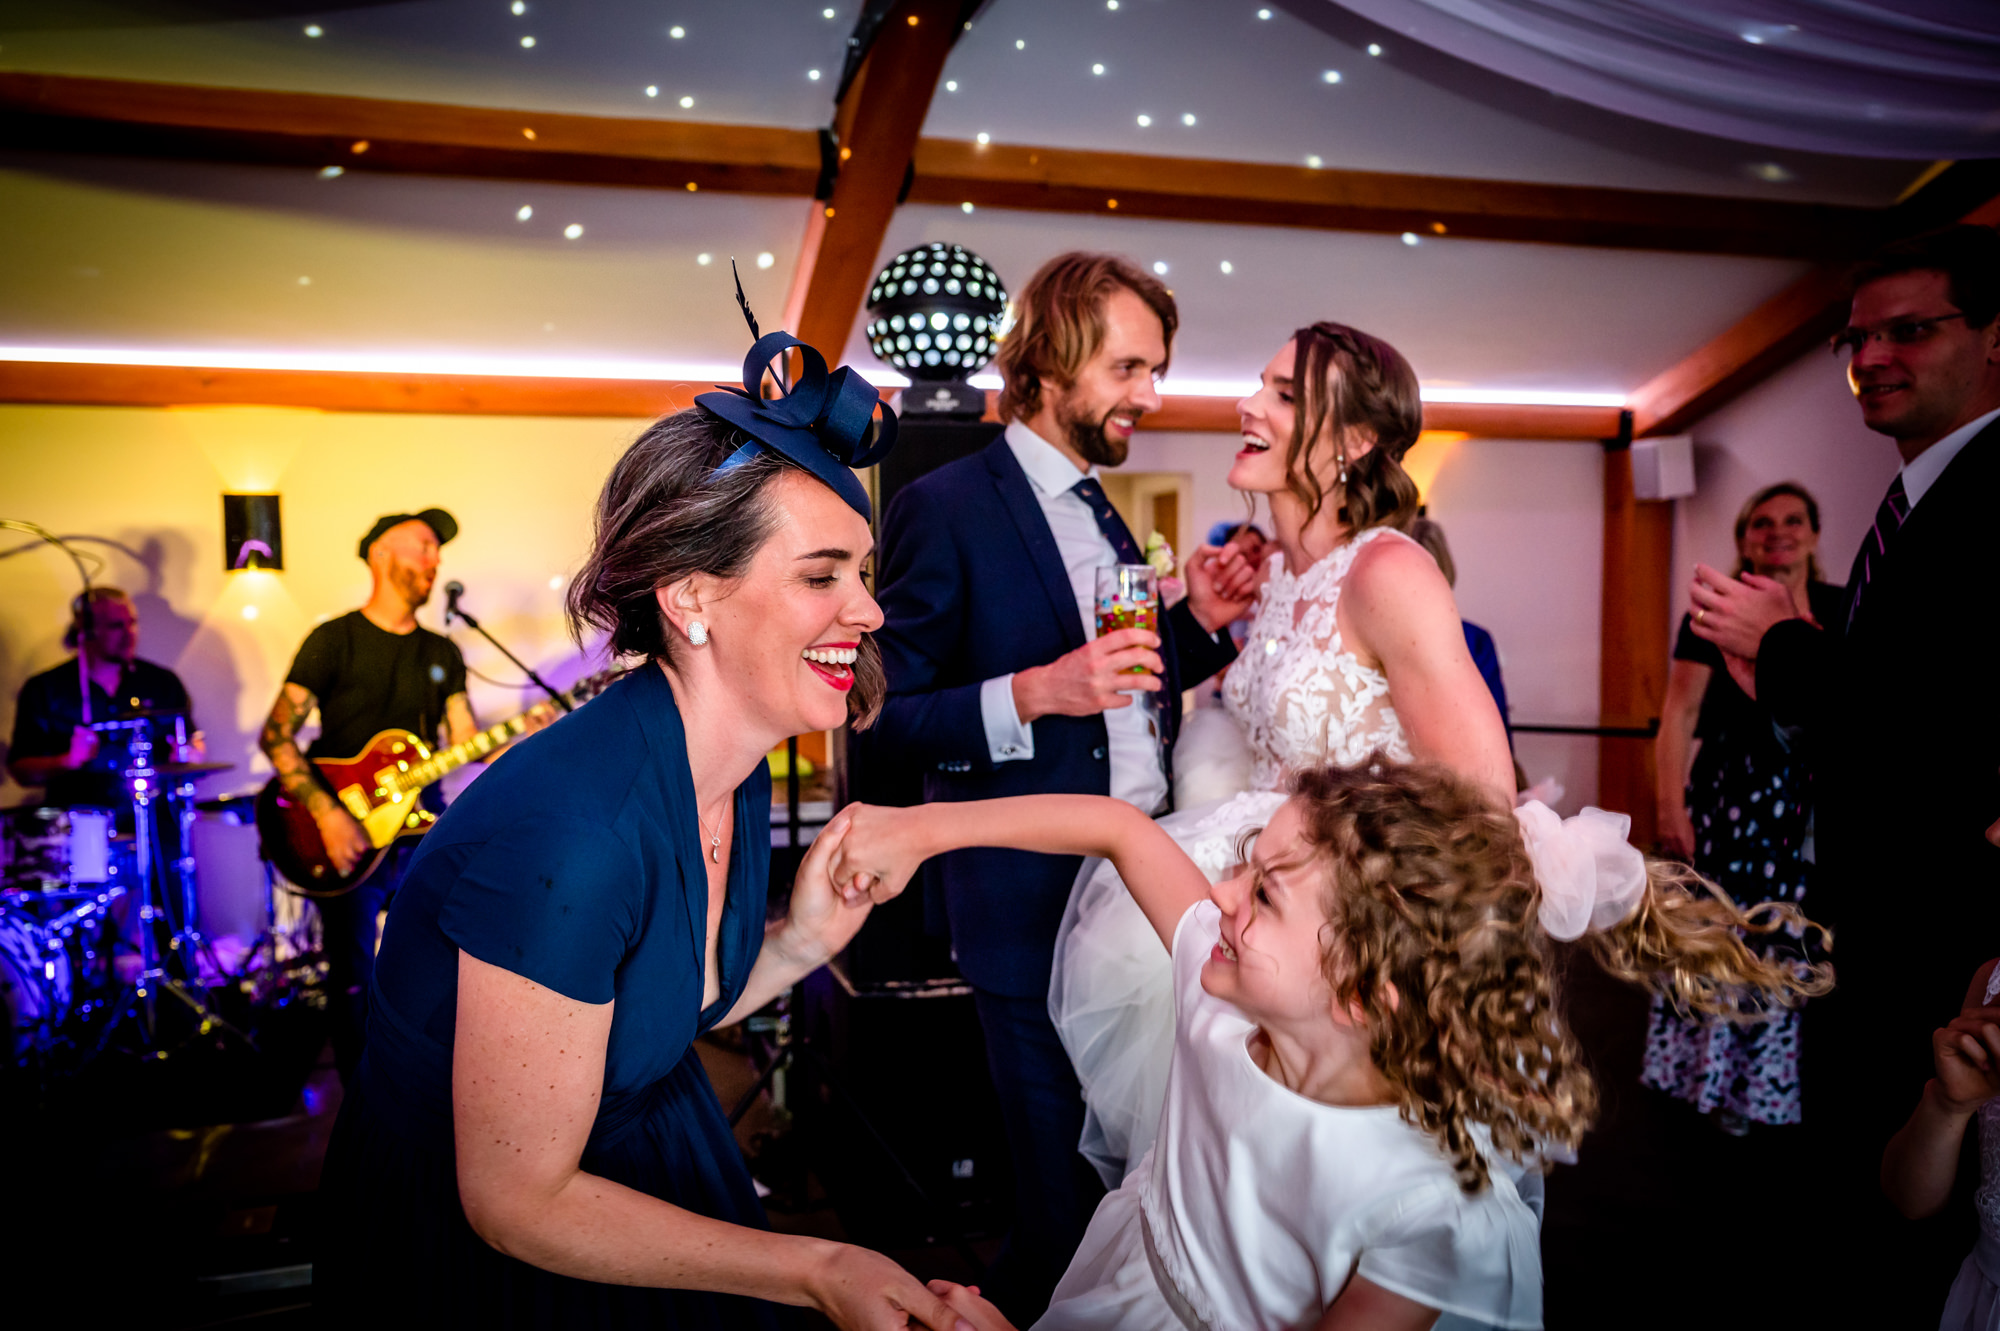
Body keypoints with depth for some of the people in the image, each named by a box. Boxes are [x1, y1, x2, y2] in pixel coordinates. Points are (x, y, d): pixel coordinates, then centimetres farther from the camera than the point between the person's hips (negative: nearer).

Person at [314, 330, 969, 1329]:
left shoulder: (736, 779, -10)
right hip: (466, 1237, -6)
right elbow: (516, 1200, -26)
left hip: (645, 1154, 7)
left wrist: (795, 944, -15)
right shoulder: (570, 833, -34)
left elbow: (673, 1003, 3)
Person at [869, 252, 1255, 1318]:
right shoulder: (945, 505, -10)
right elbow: (889, 718, -13)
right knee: (1065, 1198, 7)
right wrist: (1031, 693, -26)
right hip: (1036, 902, -7)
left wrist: (1199, 620, 3)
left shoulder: (1100, 513, 14)